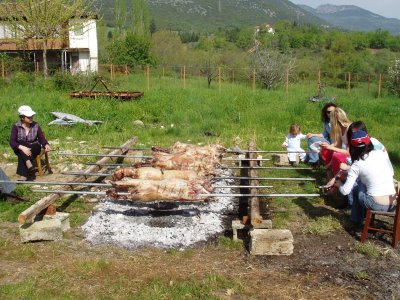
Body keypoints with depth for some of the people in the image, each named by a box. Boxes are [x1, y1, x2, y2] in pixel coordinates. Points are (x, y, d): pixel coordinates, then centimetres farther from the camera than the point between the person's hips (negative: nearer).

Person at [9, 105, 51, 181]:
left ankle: (23, 175, -38)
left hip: (34, 148, 0)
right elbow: (12, 142, -18)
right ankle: (28, 164, -47)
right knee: (21, 143, -35)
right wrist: (22, 147, -38)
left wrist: (46, 145, -28)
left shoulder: (35, 125, -6)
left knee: (22, 155, -32)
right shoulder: (16, 126, -10)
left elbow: (41, 138, -4)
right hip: (20, 150, 0)